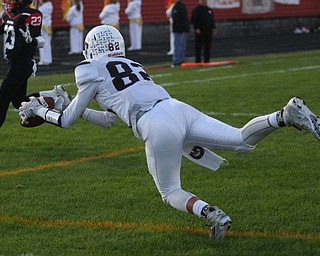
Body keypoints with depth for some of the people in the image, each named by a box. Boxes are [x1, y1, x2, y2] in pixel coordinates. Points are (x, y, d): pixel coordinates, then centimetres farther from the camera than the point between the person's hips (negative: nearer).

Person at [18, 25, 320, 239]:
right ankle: (287, 115, -21)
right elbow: (109, 119, 43)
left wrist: (38, 110, 36)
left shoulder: (91, 70, 11)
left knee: (170, 192, 10)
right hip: (180, 109, 6)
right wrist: (78, 109, 50)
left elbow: (67, 120, 20)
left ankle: (211, 213, -18)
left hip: (157, 127, -6)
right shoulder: (131, 65, 33)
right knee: (243, 141, 4)